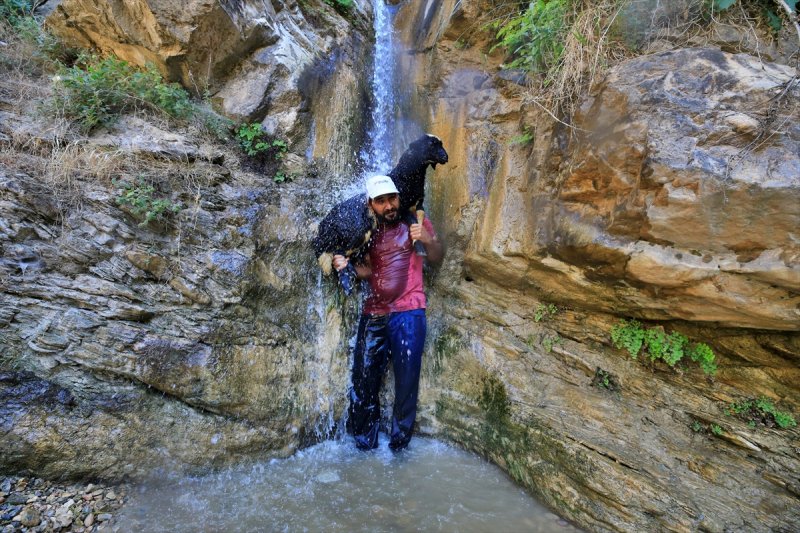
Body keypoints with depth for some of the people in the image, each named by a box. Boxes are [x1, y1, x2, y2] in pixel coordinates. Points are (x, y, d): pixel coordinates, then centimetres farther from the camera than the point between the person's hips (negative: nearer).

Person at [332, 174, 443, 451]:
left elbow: (436, 259, -1)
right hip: (373, 314, 4)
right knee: (363, 382, 6)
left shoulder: (415, 223, 4)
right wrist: (347, 265, -4)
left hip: (408, 313, -3)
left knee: (406, 382, 0)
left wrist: (429, 240, -21)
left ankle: (399, 444, 16)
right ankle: (364, 444, 23)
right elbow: (369, 271, 15)